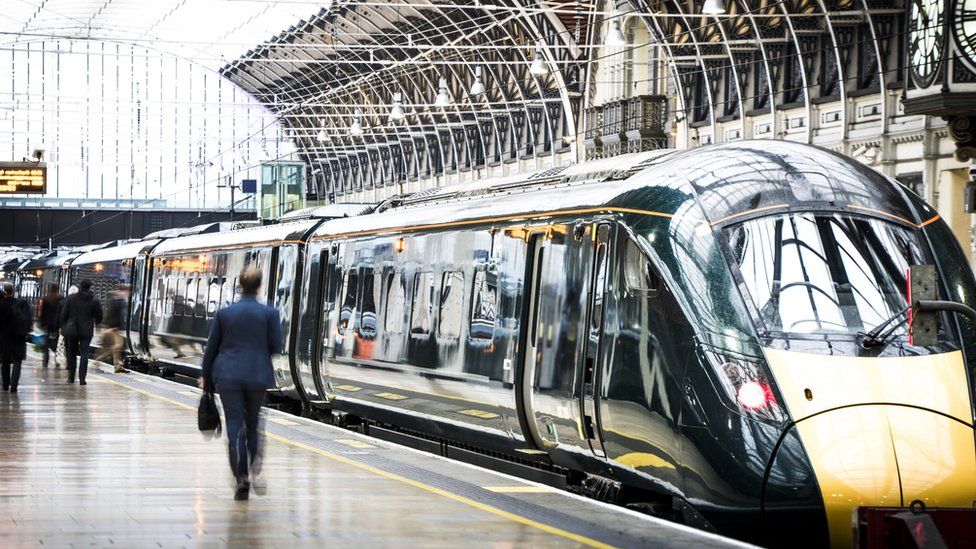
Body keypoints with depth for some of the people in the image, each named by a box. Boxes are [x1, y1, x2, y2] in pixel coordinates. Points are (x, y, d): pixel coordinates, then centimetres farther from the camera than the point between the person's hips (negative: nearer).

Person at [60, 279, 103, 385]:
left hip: (71, 330, 1)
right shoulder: (94, 300, -4)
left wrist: (62, 327, 10)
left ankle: (71, 377, 17)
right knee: (84, 354, 0)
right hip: (86, 331, -1)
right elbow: (99, 317, 1)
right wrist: (95, 323, 23)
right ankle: (82, 379, -9)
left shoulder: (71, 298, -3)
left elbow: (63, 314, 0)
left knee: (71, 354, 14)